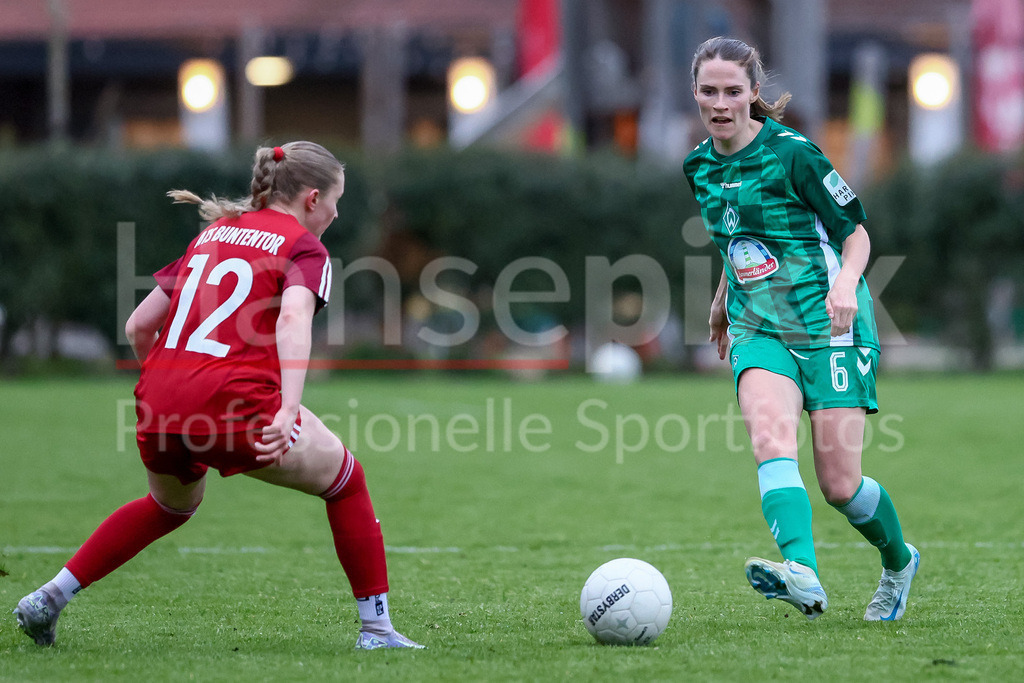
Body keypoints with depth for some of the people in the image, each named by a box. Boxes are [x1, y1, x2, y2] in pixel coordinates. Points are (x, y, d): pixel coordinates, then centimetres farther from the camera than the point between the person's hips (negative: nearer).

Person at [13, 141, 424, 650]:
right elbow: (292, 317, -17)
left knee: (173, 503, 35)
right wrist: (289, 410, -28)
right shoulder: (304, 248, 5)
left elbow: (139, 327, 22)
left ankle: (50, 597, 28)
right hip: (234, 399, -6)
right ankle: (376, 629, 14)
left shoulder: (213, 233, 23)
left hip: (158, 400, 6)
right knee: (345, 481, 15)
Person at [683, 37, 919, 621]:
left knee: (841, 485, -6)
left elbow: (856, 232, -6)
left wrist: (846, 281, -24)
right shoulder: (700, 166, 8)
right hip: (759, 330, 4)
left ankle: (899, 561, 27)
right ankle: (803, 576, -46)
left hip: (829, 328, -4)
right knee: (769, 431, -28)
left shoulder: (792, 153, -10)